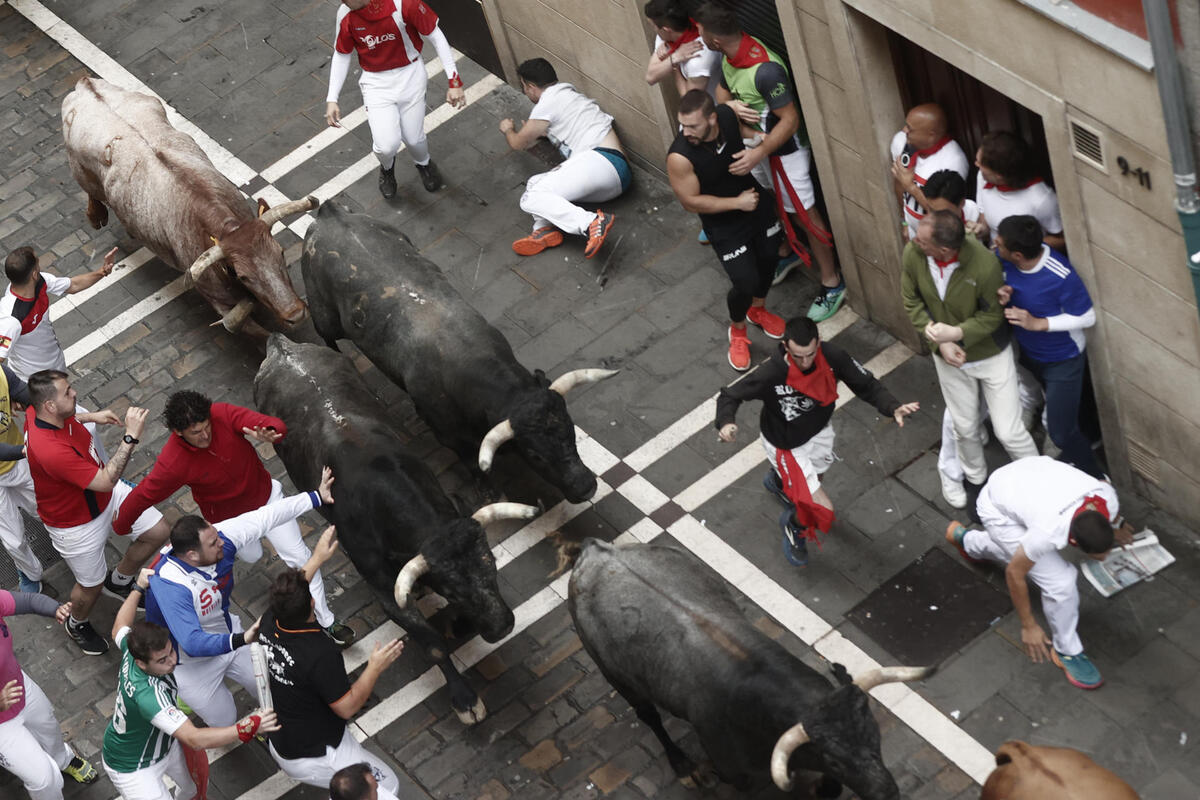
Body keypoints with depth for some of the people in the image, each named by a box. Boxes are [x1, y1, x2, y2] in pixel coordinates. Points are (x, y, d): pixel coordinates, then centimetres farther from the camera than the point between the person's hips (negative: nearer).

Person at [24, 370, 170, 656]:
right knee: (92, 585, 16)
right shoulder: (50, 451, -45)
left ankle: (119, 582, 37)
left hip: (105, 497, 8)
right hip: (77, 523, -8)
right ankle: (77, 624, 51)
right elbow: (105, 481, -42)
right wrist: (130, 436, -44)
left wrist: (91, 416, 5)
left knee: (158, 532, 10)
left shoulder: (37, 411, -17)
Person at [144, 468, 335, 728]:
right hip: (191, 659, -6)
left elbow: (267, 516, -15)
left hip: (227, 632, 6)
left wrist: (317, 496, -13)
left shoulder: (219, 537, -23)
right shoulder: (169, 586, -41)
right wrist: (240, 641, -57)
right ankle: (183, 692, 32)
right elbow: (192, 643, -44)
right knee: (224, 720, 6)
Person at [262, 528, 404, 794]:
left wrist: (317, 558, 18)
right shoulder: (320, 654, -34)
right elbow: (347, 708, -23)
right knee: (387, 786, 2)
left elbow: (286, 599, 11)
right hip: (313, 759, -8)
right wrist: (375, 668, -15)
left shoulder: (269, 623, -13)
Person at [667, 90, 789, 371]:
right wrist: (737, 203, -22)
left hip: (756, 203, 5)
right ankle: (737, 330, 29)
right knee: (746, 282, -5)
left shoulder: (729, 116, -21)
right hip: (724, 224, -5)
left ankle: (758, 309, 55)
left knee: (767, 259, 23)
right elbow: (690, 201, -23)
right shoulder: (680, 156, -34)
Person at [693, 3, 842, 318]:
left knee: (805, 215, 3)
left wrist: (758, 155, -33)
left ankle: (832, 283, 16)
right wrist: (731, 105, -11)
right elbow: (722, 91, 11)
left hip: (784, 150, -8)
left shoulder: (765, 70, -37)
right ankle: (785, 253, 50)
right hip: (756, 143, 8)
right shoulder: (731, 55, -9)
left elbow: (790, 120, -30)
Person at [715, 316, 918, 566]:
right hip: (786, 445, -5)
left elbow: (865, 384, -16)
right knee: (822, 507, -8)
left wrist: (893, 407, -34)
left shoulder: (832, 357, -28)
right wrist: (725, 423, -48)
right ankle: (794, 528, 28)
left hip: (819, 432, 5)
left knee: (814, 477, 34)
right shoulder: (771, 374, -38)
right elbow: (729, 395, -27)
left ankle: (777, 480, 71)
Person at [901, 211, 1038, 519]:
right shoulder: (911, 255, -24)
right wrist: (940, 342, -18)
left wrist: (956, 332, -33)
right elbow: (913, 303, -8)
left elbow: (992, 316, -19)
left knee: (1009, 432, 2)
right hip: (949, 356, 4)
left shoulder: (985, 265, -35)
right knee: (965, 428, 22)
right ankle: (976, 481, 50)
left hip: (991, 354, -4)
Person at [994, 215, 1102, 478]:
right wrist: (1003, 294, -24)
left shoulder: (1061, 277, -38)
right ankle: (1077, 455, 56)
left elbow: (1087, 318, -23)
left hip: (1063, 360, -6)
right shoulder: (1004, 260, -22)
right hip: (1028, 352, 6)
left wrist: (1038, 323, -32)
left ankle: (1095, 478, 23)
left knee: (1061, 433, -2)